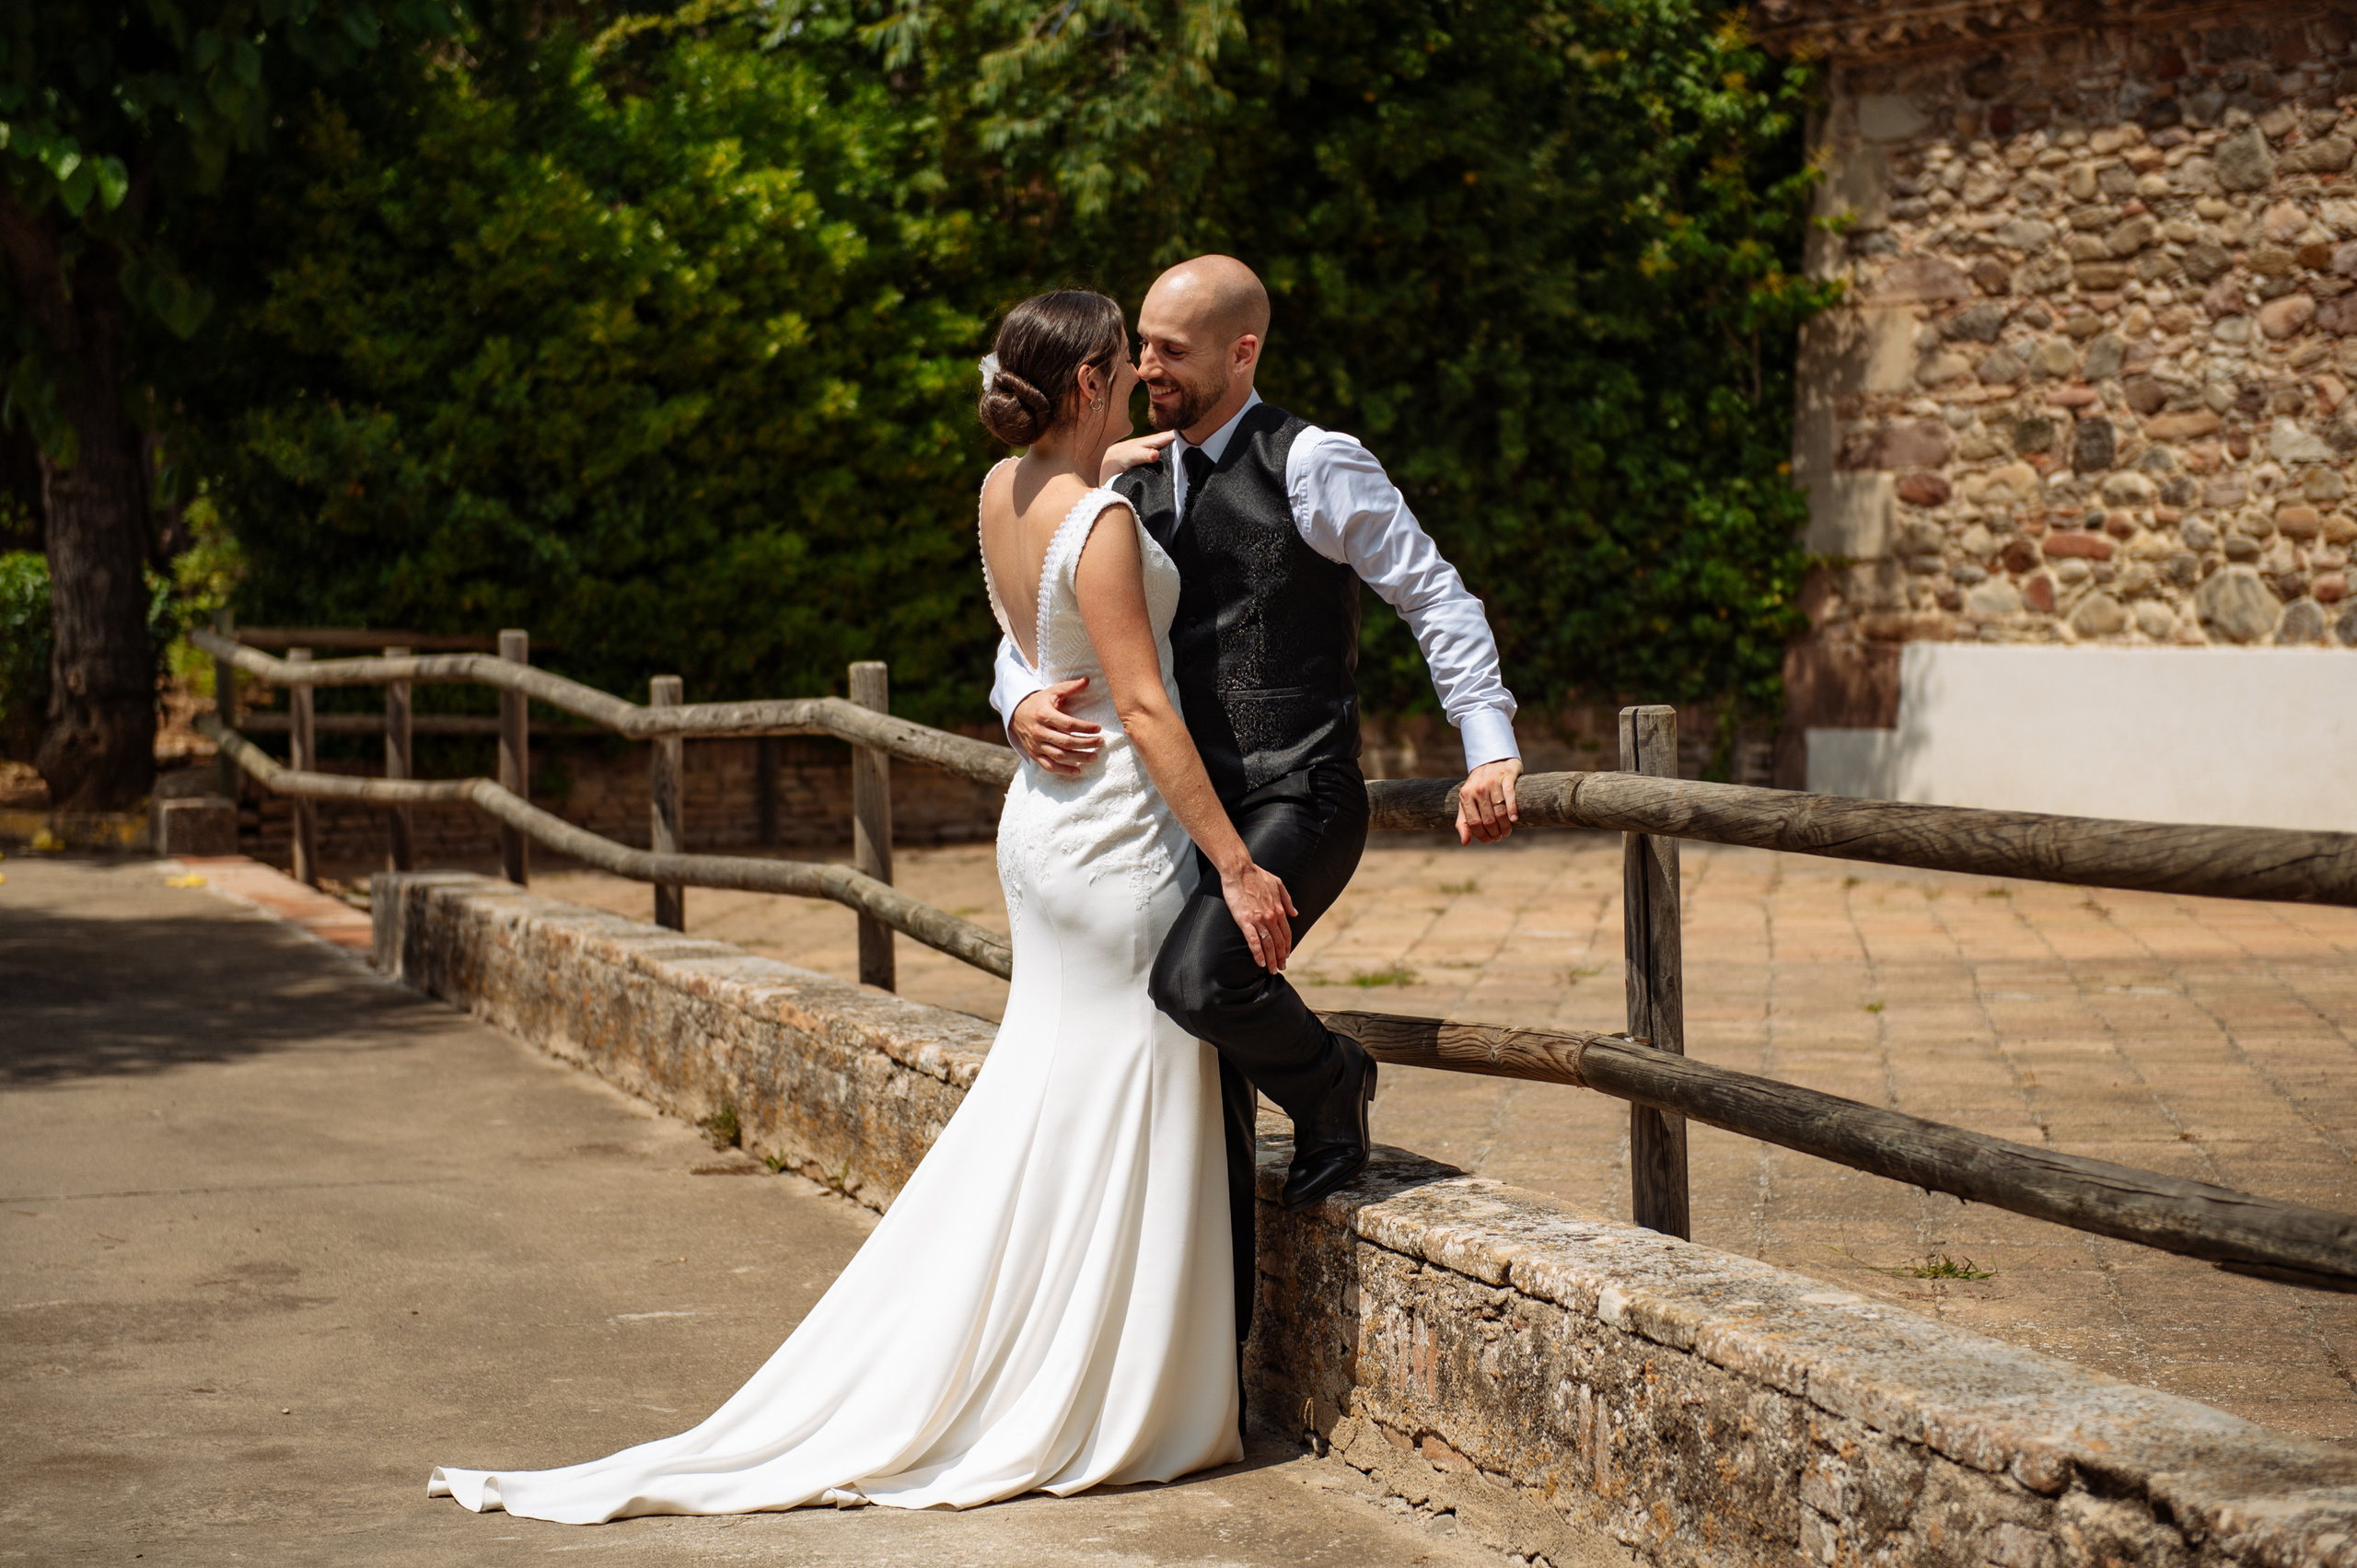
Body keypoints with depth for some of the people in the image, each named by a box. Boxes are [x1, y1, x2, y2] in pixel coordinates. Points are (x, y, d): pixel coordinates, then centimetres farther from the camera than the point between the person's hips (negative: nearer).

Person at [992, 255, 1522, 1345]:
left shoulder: (1313, 466, -7)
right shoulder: (1138, 483, 11)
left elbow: (1436, 599, -5)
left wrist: (1491, 751, -13)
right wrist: (1022, 702, -8)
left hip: (1297, 804, -7)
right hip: (1191, 807, 7)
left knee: (1200, 978, -31)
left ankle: (1328, 1082, 3)